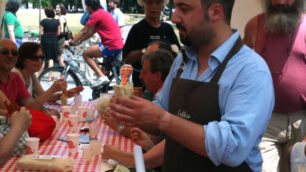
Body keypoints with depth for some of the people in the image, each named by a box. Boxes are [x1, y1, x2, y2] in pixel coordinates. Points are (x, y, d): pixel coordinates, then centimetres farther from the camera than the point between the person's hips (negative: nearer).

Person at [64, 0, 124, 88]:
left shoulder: (96, 14, -9)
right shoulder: (103, 12, 20)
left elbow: (84, 31, -8)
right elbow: (91, 32, 23)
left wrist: (71, 43, -1)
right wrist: (78, 41, 22)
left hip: (111, 45, -10)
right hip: (119, 45, 10)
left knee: (86, 54, -4)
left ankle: (102, 77, -12)